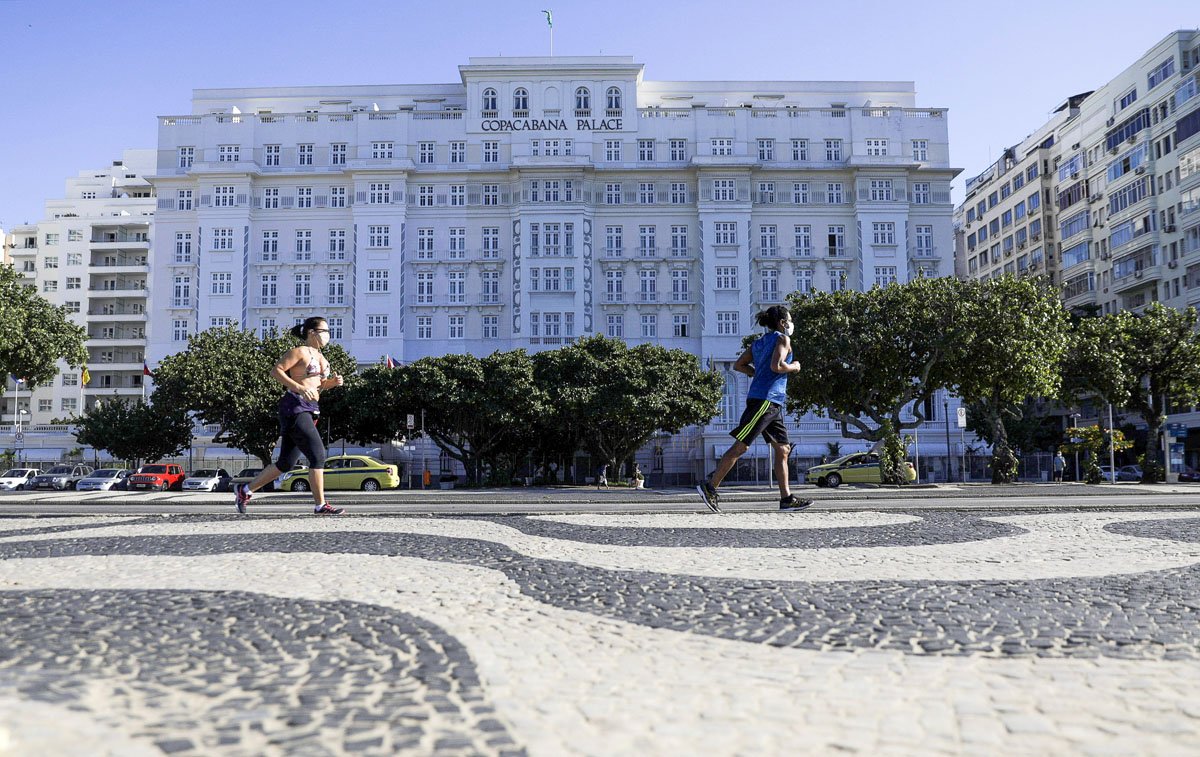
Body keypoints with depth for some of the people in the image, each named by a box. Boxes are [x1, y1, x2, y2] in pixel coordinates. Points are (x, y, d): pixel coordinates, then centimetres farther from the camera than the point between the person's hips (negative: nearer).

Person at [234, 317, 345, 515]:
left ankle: (244, 490, 24)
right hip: (294, 407, -9)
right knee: (318, 455, -14)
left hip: (310, 410, 9)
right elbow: (275, 371, -11)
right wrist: (299, 388, -19)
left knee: (286, 463, 11)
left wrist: (332, 382, 7)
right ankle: (320, 505, -10)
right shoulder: (299, 352, -5)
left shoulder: (321, 358, 19)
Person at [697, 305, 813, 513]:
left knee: (782, 449, 9)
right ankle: (710, 487, -8)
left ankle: (787, 498, 9)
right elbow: (776, 365, -19)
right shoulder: (782, 339, -4)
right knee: (740, 446, -9)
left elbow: (738, 365, 16)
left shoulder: (759, 342, 19)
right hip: (765, 399, -10)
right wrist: (793, 367, -2)